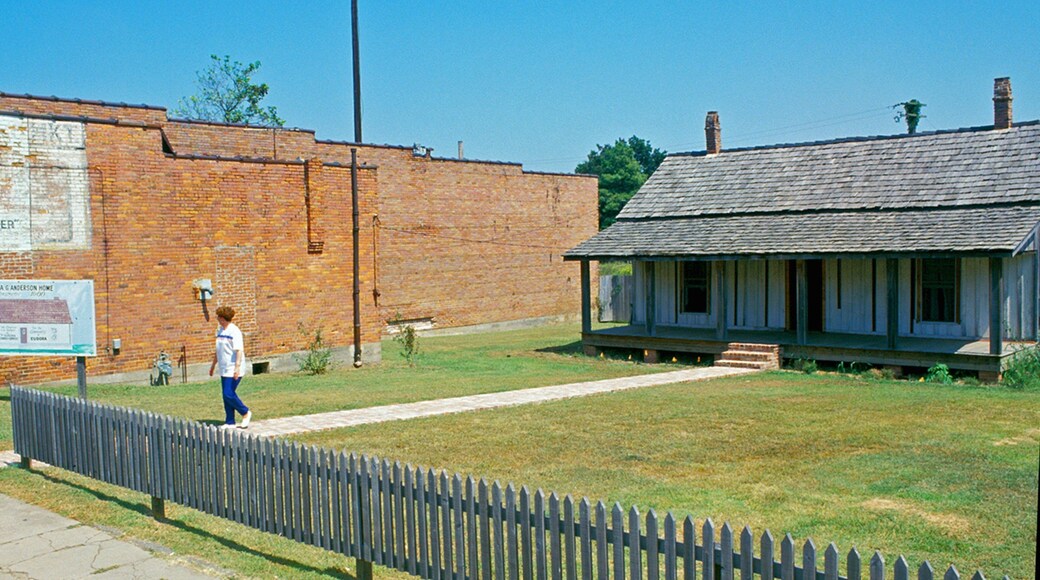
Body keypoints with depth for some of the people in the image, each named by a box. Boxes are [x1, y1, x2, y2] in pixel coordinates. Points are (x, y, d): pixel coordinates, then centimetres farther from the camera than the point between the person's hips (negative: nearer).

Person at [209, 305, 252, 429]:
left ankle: (246, 413, 7)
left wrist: (237, 367, -26)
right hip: (224, 369, 8)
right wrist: (213, 365, 27)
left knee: (229, 394, -12)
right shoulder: (220, 330, 13)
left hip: (233, 369, -8)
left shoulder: (234, 331, -13)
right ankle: (230, 422, 14)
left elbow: (239, 350, -19)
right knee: (226, 395, 8)